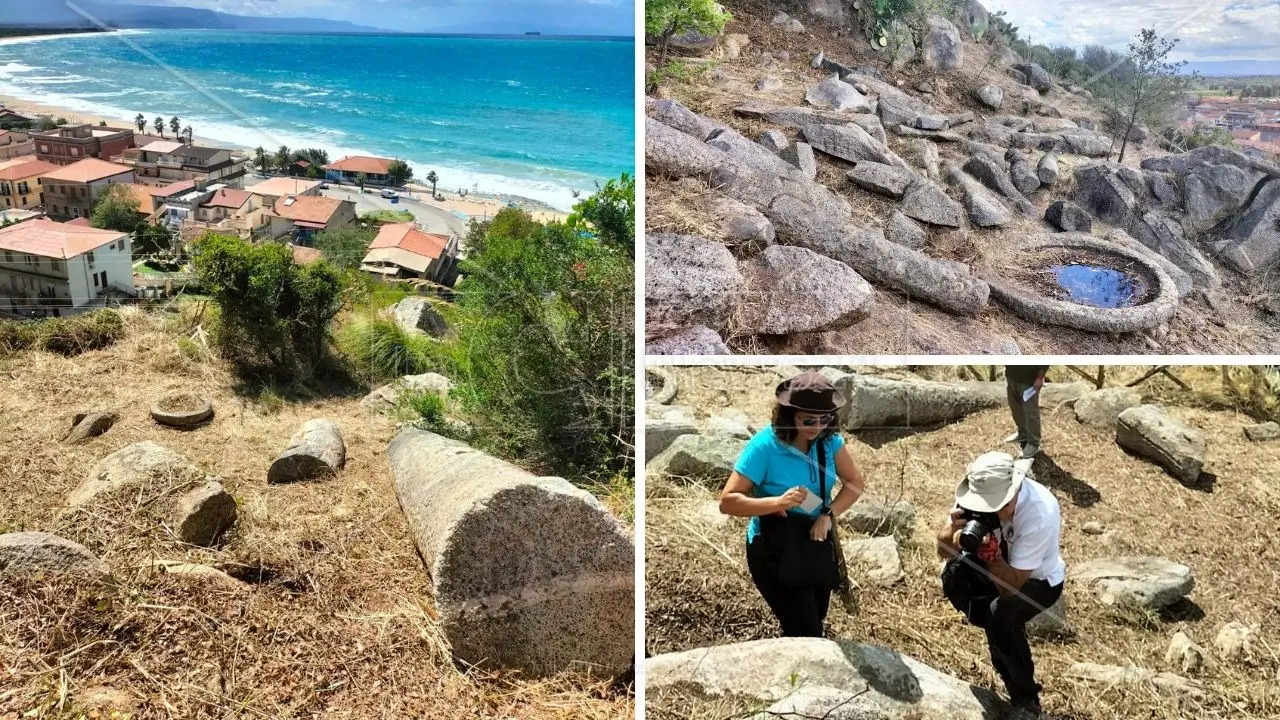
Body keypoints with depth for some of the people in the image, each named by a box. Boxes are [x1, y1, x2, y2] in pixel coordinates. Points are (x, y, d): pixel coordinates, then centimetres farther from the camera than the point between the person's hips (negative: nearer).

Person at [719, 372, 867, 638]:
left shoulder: (829, 440, -9)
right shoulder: (765, 446, -25)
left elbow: (855, 481, 0)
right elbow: (727, 502, -25)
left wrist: (829, 514, -18)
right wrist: (778, 502, -40)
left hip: (817, 545, 6)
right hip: (774, 551, -6)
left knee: (815, 626, 20)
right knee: (807, 633, -8)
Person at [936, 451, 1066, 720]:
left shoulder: (1040, 514, -37)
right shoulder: (982, 493, -23)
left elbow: (1012, 586, -31)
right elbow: (943, 551, -18)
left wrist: (991, 553, -48)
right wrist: (954, 530, -39)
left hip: (1039, 579, -5)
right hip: (1003, 561, 6)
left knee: (1000, 614, -31)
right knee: (953, 575, -20)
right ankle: (1002, 633, 5)